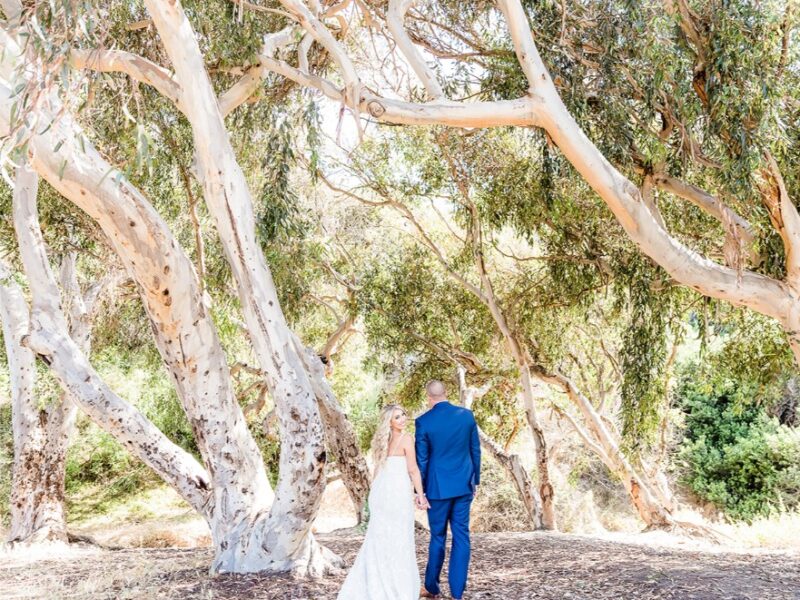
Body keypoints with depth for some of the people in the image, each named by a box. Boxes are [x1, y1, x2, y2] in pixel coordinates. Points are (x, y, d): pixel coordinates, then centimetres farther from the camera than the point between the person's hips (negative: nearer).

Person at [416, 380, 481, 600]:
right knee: (461, 536, 6)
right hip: (464, 485, 3)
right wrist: (475, 480, 15)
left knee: (438, 536, 10)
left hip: (438, 487, -2)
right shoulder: (466, 415, -1)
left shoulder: (423, 421, -11)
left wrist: (420, 490, 3)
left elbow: (421, 459, -6)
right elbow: (475, 450, 5)